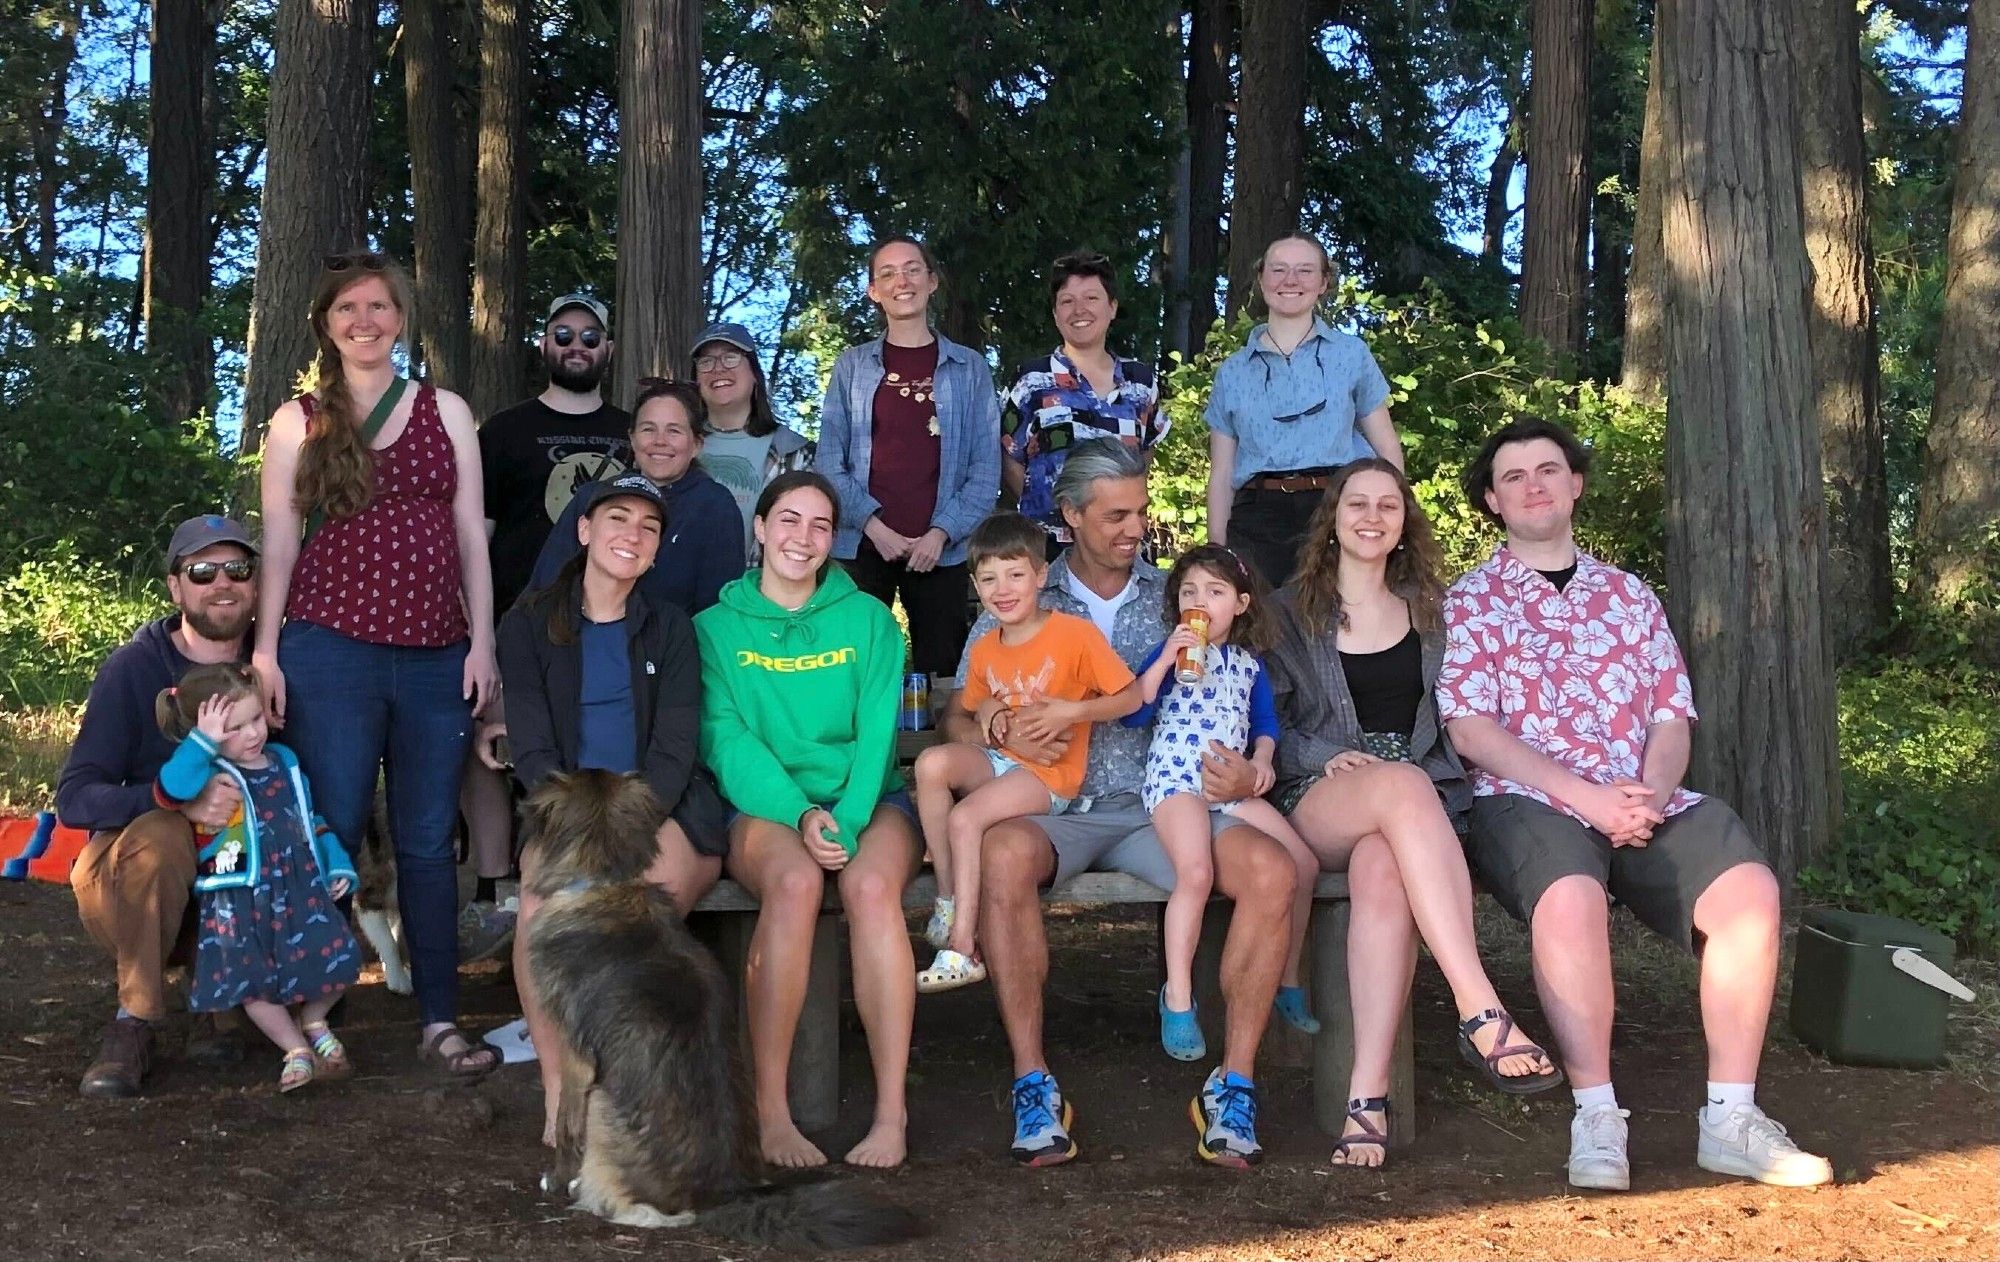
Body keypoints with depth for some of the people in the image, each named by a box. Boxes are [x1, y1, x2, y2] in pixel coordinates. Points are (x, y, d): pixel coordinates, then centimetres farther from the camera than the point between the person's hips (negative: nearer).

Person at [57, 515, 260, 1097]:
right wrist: (182, 803, -36)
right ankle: (134, 1020, -19)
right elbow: (74, 798, -19)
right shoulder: (133, 668, -11)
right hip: (127, 883, -2)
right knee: (161, 835, -34)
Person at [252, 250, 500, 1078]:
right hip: (331, 653, -1)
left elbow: (471, 535, 9)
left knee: (427, 843, 5)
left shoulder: (445, 411, 11)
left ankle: (440, 1021, 9)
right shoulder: (297, 423, 8)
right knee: (332, 834, 0)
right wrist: (264, 652, -1)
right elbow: (277, 545, 6)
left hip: (435, 659, 2)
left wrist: (482, 641, 2)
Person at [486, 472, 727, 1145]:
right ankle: (557, 1094, -18)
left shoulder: (669, 627, 10)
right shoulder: (529, 624, 8)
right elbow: (533, 750, -1)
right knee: (540, 908, -31)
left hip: (666, 812, 0)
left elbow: (674, 749, 0)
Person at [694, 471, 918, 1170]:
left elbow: (876, 733, 0)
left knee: (872, 885, -33)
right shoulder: (717, 626, 9)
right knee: (796, 882, -35)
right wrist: (800, 814, -19)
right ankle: (770, 1112, -32)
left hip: (866, 799, 1)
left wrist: (846, 820, -17)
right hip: (764, 805, -1)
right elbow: (726, 739, -3)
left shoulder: (868, 620, 11)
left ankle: (891, 1112, -32)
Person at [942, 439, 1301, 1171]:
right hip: (1054, 806, -2)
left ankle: (1235, 1083, -15)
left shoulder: (1178, 600, 16)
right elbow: (958, 718, 8)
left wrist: (1245, 774, -7)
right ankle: (1032, 1083, -26)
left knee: (1272, 870, -27)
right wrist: (1001, 733, -16)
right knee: (1004, 853, -37)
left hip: (1161, 805, 2)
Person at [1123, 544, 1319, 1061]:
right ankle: (1178, 998, -16)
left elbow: (1265, 720, 25)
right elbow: (1132, 713, -8)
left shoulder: (1248, 662, 16)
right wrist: (1165, 659, -17)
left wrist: (1262, 757, 5)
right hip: (1175, 779, -5)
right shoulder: (1173, 650, 3)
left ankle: (1287, 981, 13)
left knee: (1303, 863, -6)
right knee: (1196, 872, -30)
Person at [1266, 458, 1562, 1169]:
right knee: (1404, 784, -39)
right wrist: (1331, 757, -11)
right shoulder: (1290, 612, 15)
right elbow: (1265, 723, 7)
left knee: (1384, 873, -38)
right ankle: (1481, 1011, -47)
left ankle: (1368, 1094, -45)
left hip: (1417, 801, 2)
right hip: (1316, 804, -2)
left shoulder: (1431, 610, 22)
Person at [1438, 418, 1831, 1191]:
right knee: (1572, 896, -37)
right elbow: (1472, 730, -5)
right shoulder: (1469, 602, 8)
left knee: (1750, 888, -23)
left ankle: (1730, 1118, -15)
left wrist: (1651, 793, -9)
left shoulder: (1630, 596, 21)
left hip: (1645, 801, 4)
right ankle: (1596, 1117, -26)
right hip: (1526, 801, -4)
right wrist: (1591, 798, -15)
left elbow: (1673, 719, 14)